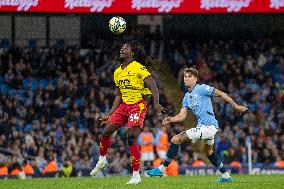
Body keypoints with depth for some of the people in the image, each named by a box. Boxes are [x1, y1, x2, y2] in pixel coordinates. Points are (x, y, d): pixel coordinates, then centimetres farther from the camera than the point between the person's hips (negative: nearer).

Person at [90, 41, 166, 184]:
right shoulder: (117, 72, 13)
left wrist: (156, 103, -31)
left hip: (138, 106, -7)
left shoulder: (138, 68, -11)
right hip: (124, 106, 7)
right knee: (106, 132, 5)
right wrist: (110, 114, 17)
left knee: (132, 139, -15)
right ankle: (102, 161, 30)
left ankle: (136, 176, -9)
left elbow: (152, 85, -17)